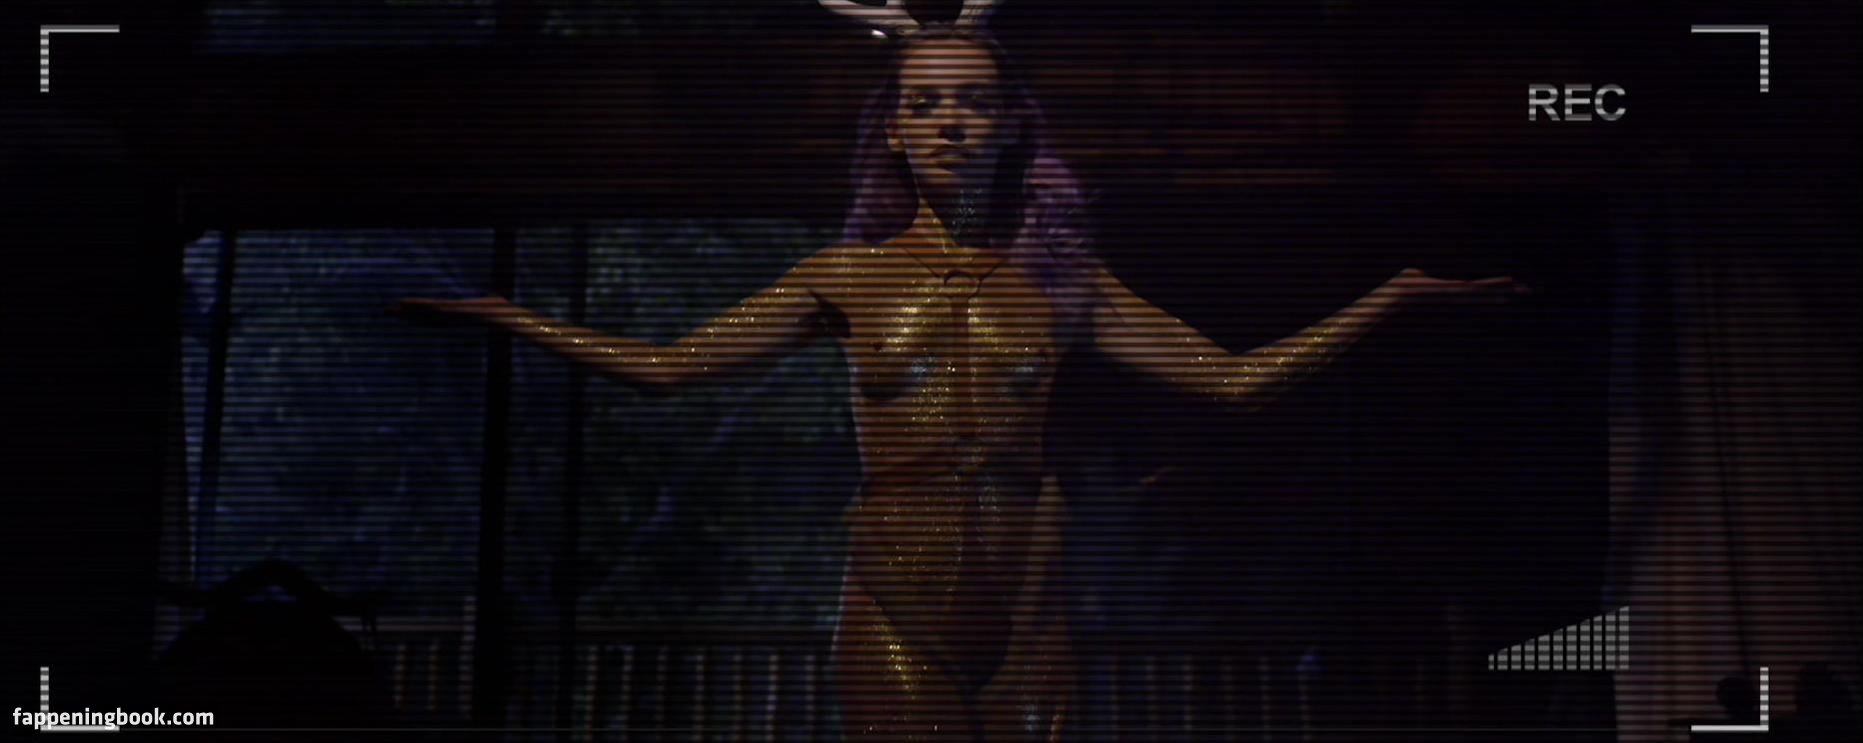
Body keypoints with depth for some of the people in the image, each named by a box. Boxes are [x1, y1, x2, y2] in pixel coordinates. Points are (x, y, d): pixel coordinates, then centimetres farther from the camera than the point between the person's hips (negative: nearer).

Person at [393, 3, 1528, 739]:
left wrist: (1394, 297, 2)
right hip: (898, 618, -1)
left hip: (1025, 618, 1)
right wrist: (511, 318, 3)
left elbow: (1235, 377, 6)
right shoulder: (851, 275, 5)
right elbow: (667, 365, 6)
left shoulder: (1060, 281, 7)